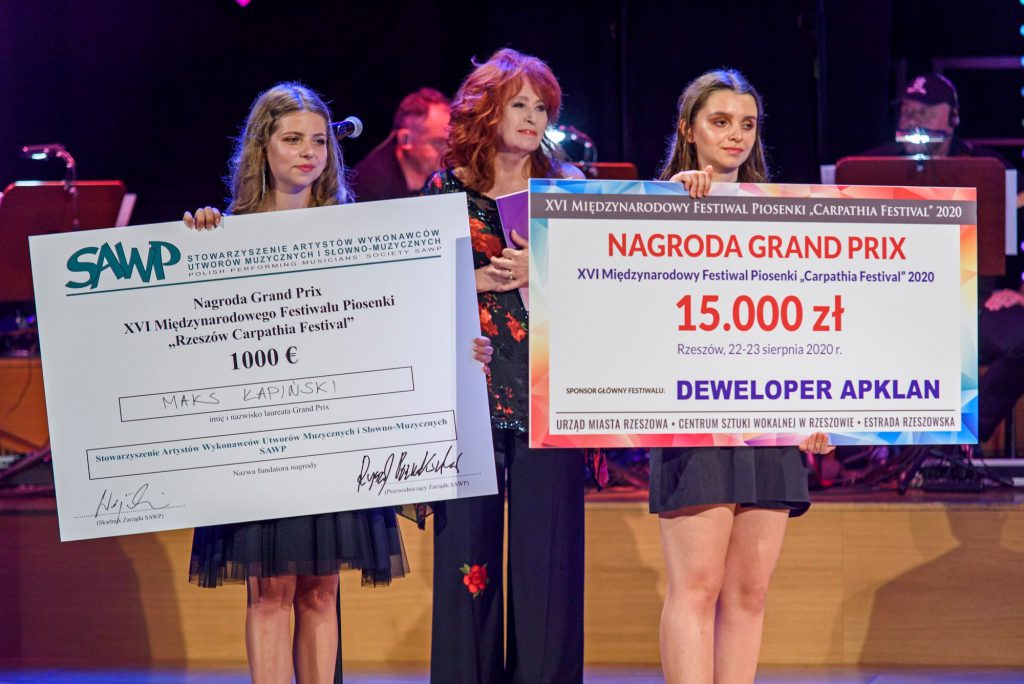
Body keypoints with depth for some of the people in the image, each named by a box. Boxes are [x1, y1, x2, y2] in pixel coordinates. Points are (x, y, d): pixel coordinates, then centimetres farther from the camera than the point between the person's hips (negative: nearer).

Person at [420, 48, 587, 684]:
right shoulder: (446, 191, 8)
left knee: (546, 547, -3)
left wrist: (541, 273, -11)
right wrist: (474, 281, -9)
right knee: (467, 543, -2)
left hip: (545, 386, 0)